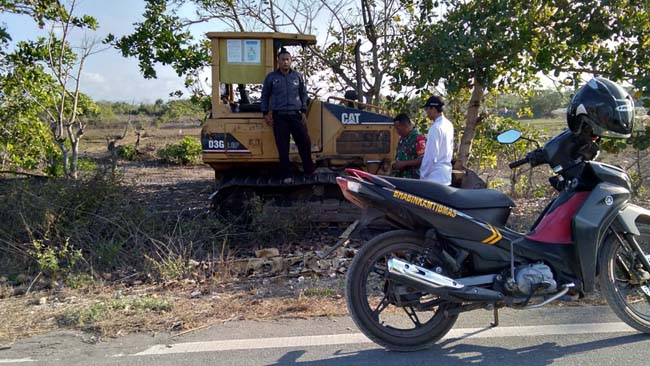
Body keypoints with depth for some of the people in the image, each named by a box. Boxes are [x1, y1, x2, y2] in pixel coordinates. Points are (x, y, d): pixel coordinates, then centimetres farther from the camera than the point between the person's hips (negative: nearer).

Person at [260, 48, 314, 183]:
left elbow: (303, 94, 16)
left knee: (305, 143, 0)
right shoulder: (271, 77, 6)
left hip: (296, 115, 2)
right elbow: (265, 96, 10)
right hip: (279, 117, -1)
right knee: (283, 148, -1)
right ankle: (286, 175, 6)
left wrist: (304, 111, 8)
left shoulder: (297, 76, 10)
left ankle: (310, 171, 13)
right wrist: (265, 113, 4)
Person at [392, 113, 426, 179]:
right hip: (400, 177, 8)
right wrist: (396, 164, 10)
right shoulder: (402, 139, 15)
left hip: (413, 179, -8)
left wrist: (404, 163, -21)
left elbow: (422, 159, -20)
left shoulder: (418, 137, -13)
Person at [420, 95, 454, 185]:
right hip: (446, 174, 9)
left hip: (435, 175, -9)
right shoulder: (449, 125, 11)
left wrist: (423, 175, -10)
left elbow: (431, 155, -17)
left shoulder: (436, 127, -16)